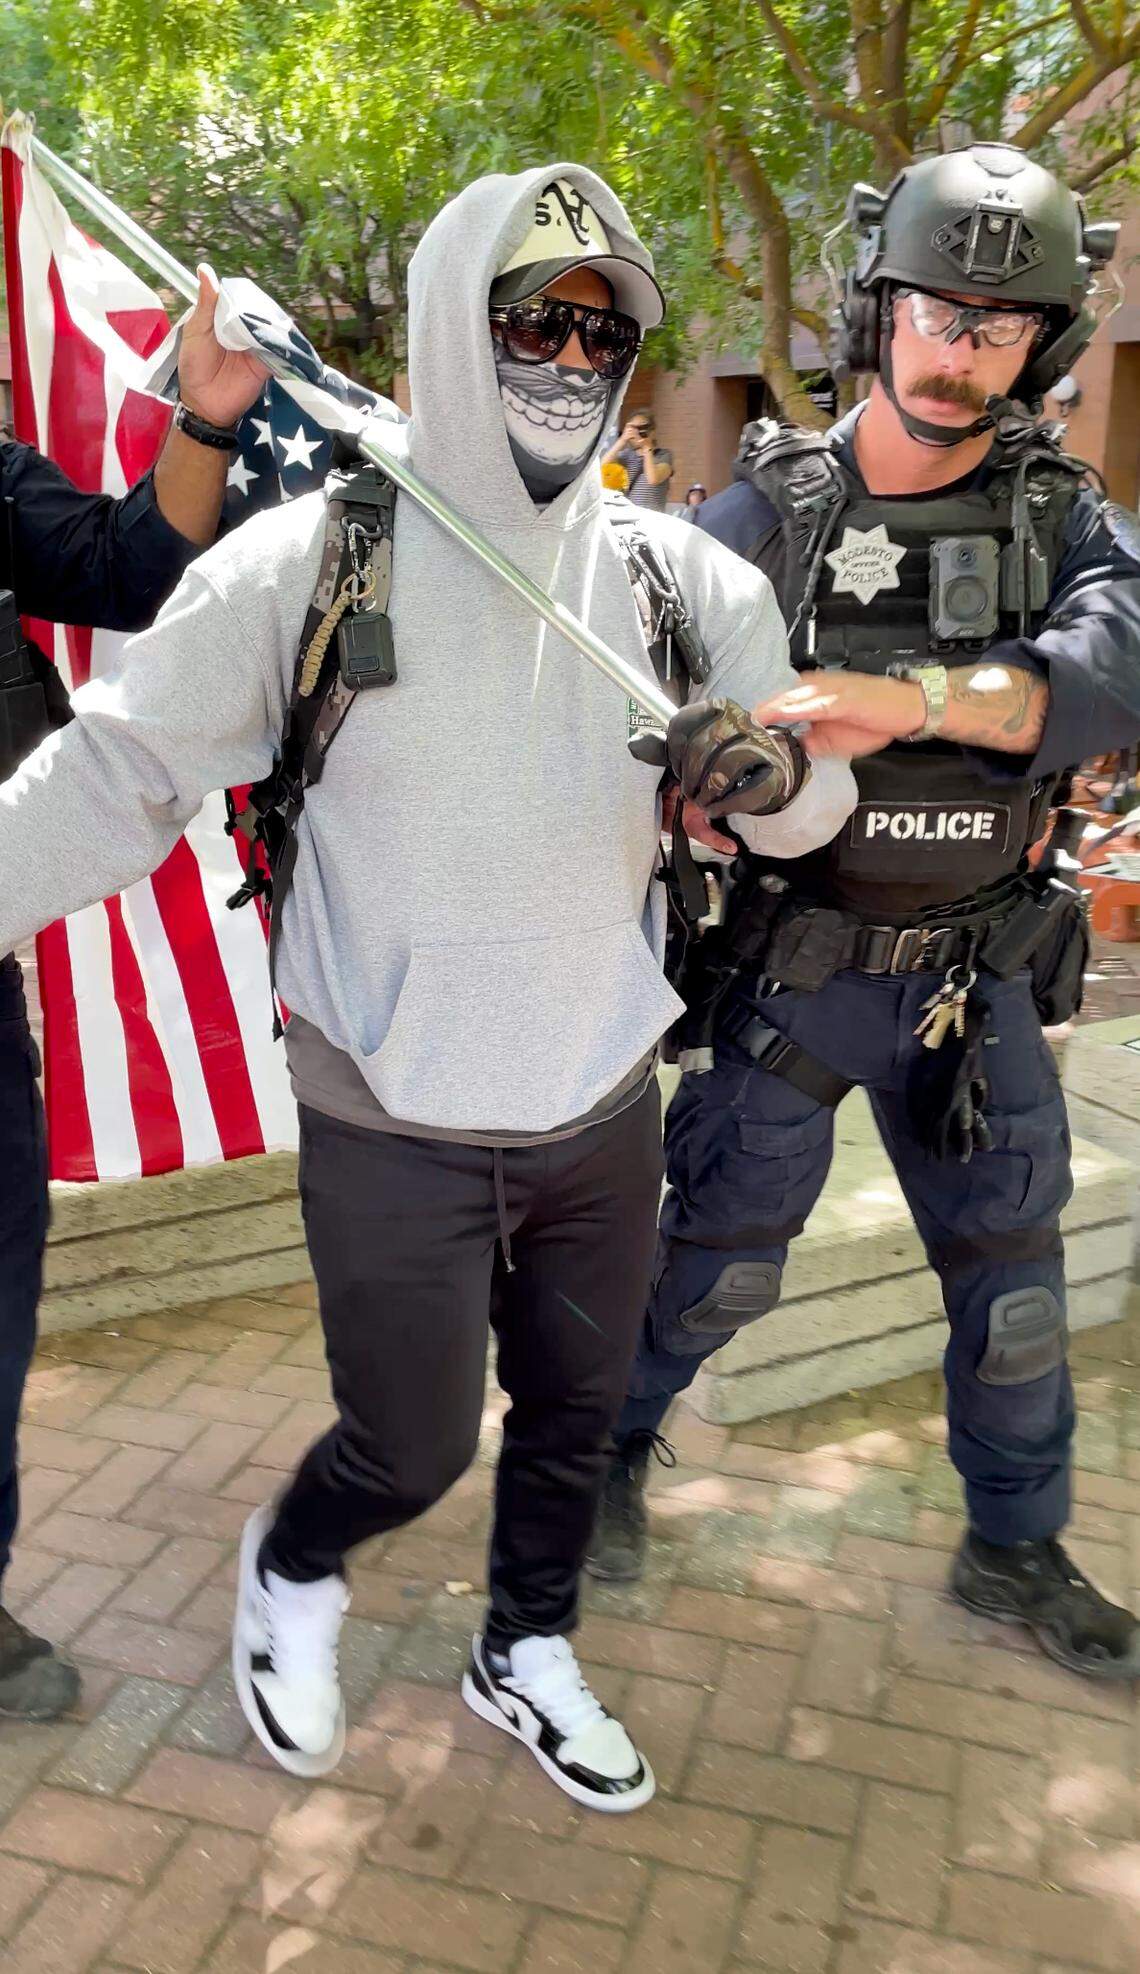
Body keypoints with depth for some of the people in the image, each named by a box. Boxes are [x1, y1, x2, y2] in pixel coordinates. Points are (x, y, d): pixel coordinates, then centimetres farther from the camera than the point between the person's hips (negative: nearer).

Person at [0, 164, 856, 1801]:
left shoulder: (682, 576, -2)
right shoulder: (311, 561, -11)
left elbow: (813, 806, -1)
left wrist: (775, 769, -24)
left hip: (605, 1113, 4)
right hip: (393, 1129, -3)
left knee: (576, 1414, 20)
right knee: (413, 1450, 9)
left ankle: (527, 1654, 50)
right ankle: (292, 1571, 46)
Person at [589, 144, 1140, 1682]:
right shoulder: (773, 508, -7)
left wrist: (912, 696, -42)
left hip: (974, 978, 3)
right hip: (788, 970, -2)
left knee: (1013, 1281, 13)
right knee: (721, 1262, 8)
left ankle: (1017, 1549, 37)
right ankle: (615, 1440, 39)